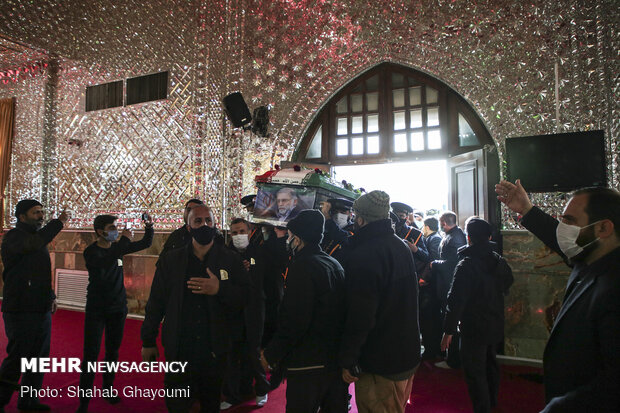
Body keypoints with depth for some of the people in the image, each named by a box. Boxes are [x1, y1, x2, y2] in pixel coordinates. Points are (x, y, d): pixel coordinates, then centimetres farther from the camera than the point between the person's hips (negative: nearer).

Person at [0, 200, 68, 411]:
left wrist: (50, 296, 14)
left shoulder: (38, 238, 17)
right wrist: (58, 222, -24)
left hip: (42, 309, 8)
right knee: (17, 357, -2)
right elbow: (34, 243, -33)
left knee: (40, 356, 13)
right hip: (20, 310, -8)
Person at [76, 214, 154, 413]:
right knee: (91, 354, -5)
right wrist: (124, 241, -31)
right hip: (96, 309, -5)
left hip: (118, 308, 5)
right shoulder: (91, 251, -11)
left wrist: (149, 228, -7)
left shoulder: (117, 247, 3)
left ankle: (108, 389, 27)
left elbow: (145, 244, 11)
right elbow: (104, 264, -33)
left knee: (113, 351, 13)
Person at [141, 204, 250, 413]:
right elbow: (156, 302, 7)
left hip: (214, 351, 0)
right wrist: (148, 341, 9)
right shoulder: (170, 260, 3)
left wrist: (220, 290, -21)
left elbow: (245, 296, -4)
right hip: (179, 350, 0)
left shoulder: (231, 260, -1)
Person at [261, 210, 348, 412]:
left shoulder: (302, 266, -17)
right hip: (338, 359, 8)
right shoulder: (336, 264, 9)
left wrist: (271, 354, -11)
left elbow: (294, 321, -22)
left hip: (309, 365, -8)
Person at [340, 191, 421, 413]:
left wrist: (348, 361, -15)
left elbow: (360, 316, -26)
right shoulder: (402, 247, 6)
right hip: (408, 354, 9)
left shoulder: (362, 256, -24)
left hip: (379, 363, -9)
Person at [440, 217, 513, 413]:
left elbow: (456, 300, -23)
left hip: (474, 329, -8)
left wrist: (449, 330, -17)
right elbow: (508, 284, 16)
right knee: (490, 363, 25)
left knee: (475, 372, 3)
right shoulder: (499, 261, -2)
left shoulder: (465, 265, -23)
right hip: (495, 325, 8)